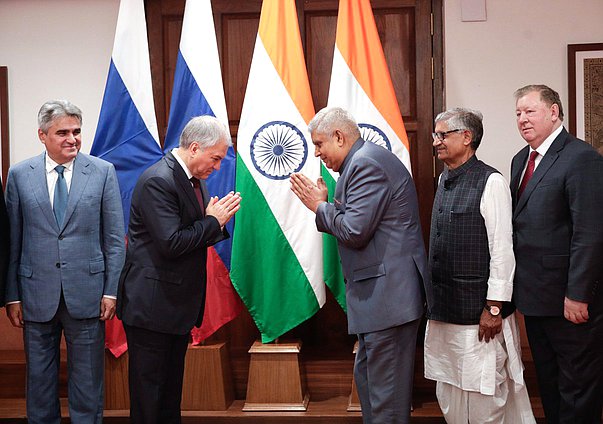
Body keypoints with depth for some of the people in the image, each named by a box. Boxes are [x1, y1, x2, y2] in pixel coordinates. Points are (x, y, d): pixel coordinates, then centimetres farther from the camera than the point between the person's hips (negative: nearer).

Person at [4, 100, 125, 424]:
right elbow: (12, 242, 4)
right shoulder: (19, 175, 2)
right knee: (39, 376, 13)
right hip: (37, 294, 1)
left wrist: (111, 290, -3)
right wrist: (12, 296, 2)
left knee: (87, 378, 9)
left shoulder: (103, 172, -1)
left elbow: (114, 237, 1)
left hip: (86, 293, -1)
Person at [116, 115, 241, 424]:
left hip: (179, 302, 9)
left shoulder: (194, 178, 9)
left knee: (172, 384, 18)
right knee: (149, 388, 3)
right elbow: (171, 243, -26)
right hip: (151, 304, -9)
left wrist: (218, 220, -7)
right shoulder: (157, 181, -20)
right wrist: (213, 221, -15)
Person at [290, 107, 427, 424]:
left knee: (386, 391, -2)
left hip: (387, 294, -11)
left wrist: (319, 206, -7)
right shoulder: (366, 160, 17)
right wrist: (323, 203, 5)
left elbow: (355, 231, -21)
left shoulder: (366, 164, -16)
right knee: (367, 377, 19)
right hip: (380, 293, 11)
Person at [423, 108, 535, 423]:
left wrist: (494, 307, -16)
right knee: (448, 394, 15)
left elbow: (502, 249, -15)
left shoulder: (490, 182, -12)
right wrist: (433, 296, 14)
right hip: (443, 308, 8)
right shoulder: (444, 180, 12)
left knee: (483, 392, 1)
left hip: (477, 311, -8)